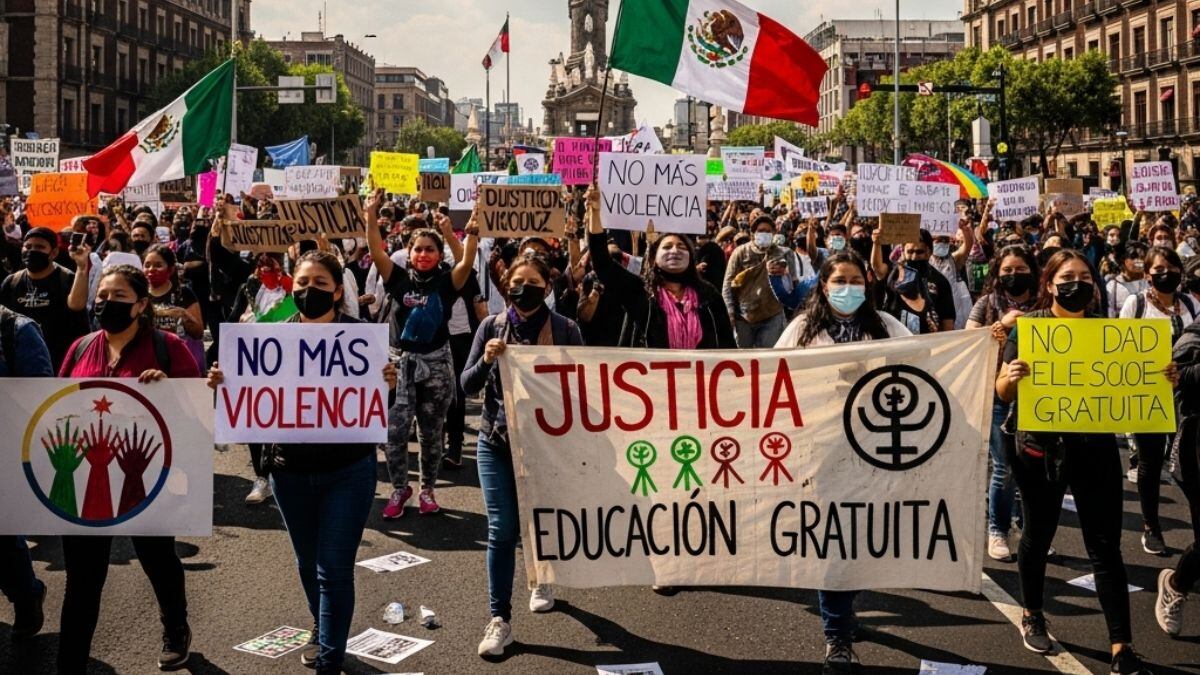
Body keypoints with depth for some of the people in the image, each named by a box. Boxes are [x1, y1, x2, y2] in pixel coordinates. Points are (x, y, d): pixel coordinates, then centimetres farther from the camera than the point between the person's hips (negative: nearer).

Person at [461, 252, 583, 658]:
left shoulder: (566, 329, -6)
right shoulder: (491, 326, -2)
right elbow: (467, 386, -3)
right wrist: (486, 360, -20)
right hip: (496, 441, 0)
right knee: (502, 530, -2)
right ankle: (500, 620, 6)